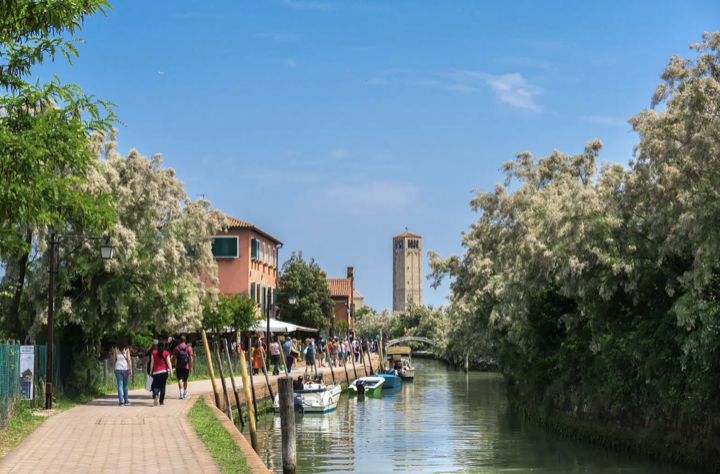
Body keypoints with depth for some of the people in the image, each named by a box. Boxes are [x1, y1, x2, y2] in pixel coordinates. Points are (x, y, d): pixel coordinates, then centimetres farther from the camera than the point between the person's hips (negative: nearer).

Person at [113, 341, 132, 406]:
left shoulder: (115, 349, 4)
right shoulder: (127, 349, -1)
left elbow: (114, 359, 3)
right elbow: (128, 359, -6)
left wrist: (114, 366, 12)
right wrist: (130, 369, -4)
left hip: (118, 369, 1)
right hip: (125, 368, -1)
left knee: (119, 385, 1)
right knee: (125, 385, 12)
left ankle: (121, 401, -7)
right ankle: (126, 401, 15)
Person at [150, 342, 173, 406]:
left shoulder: (153, 352, 4)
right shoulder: (166, 353, 2)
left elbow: (152, 362, 2)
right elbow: (168, 362, -3)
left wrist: (151, 371, 7)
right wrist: (171, 371, -2)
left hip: (156, 372, 0)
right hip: (164, 371, 0)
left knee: (155, 386, 5)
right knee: (162, 386, 7)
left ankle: (155, 395, -26)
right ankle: (161, 402, 8)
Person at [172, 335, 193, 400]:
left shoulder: (176, 348, 0)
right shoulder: (189, 348, 0)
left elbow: (174, 358, -3)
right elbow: (191, 358, -6)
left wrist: (175, 366, 6)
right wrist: (191, 367, -3)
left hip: (178, 367, -1)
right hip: (186, 367, 1)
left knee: (179, 379, -4)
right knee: (185, 380, 17)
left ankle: (181, 393, -21)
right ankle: (185, 393, 29)